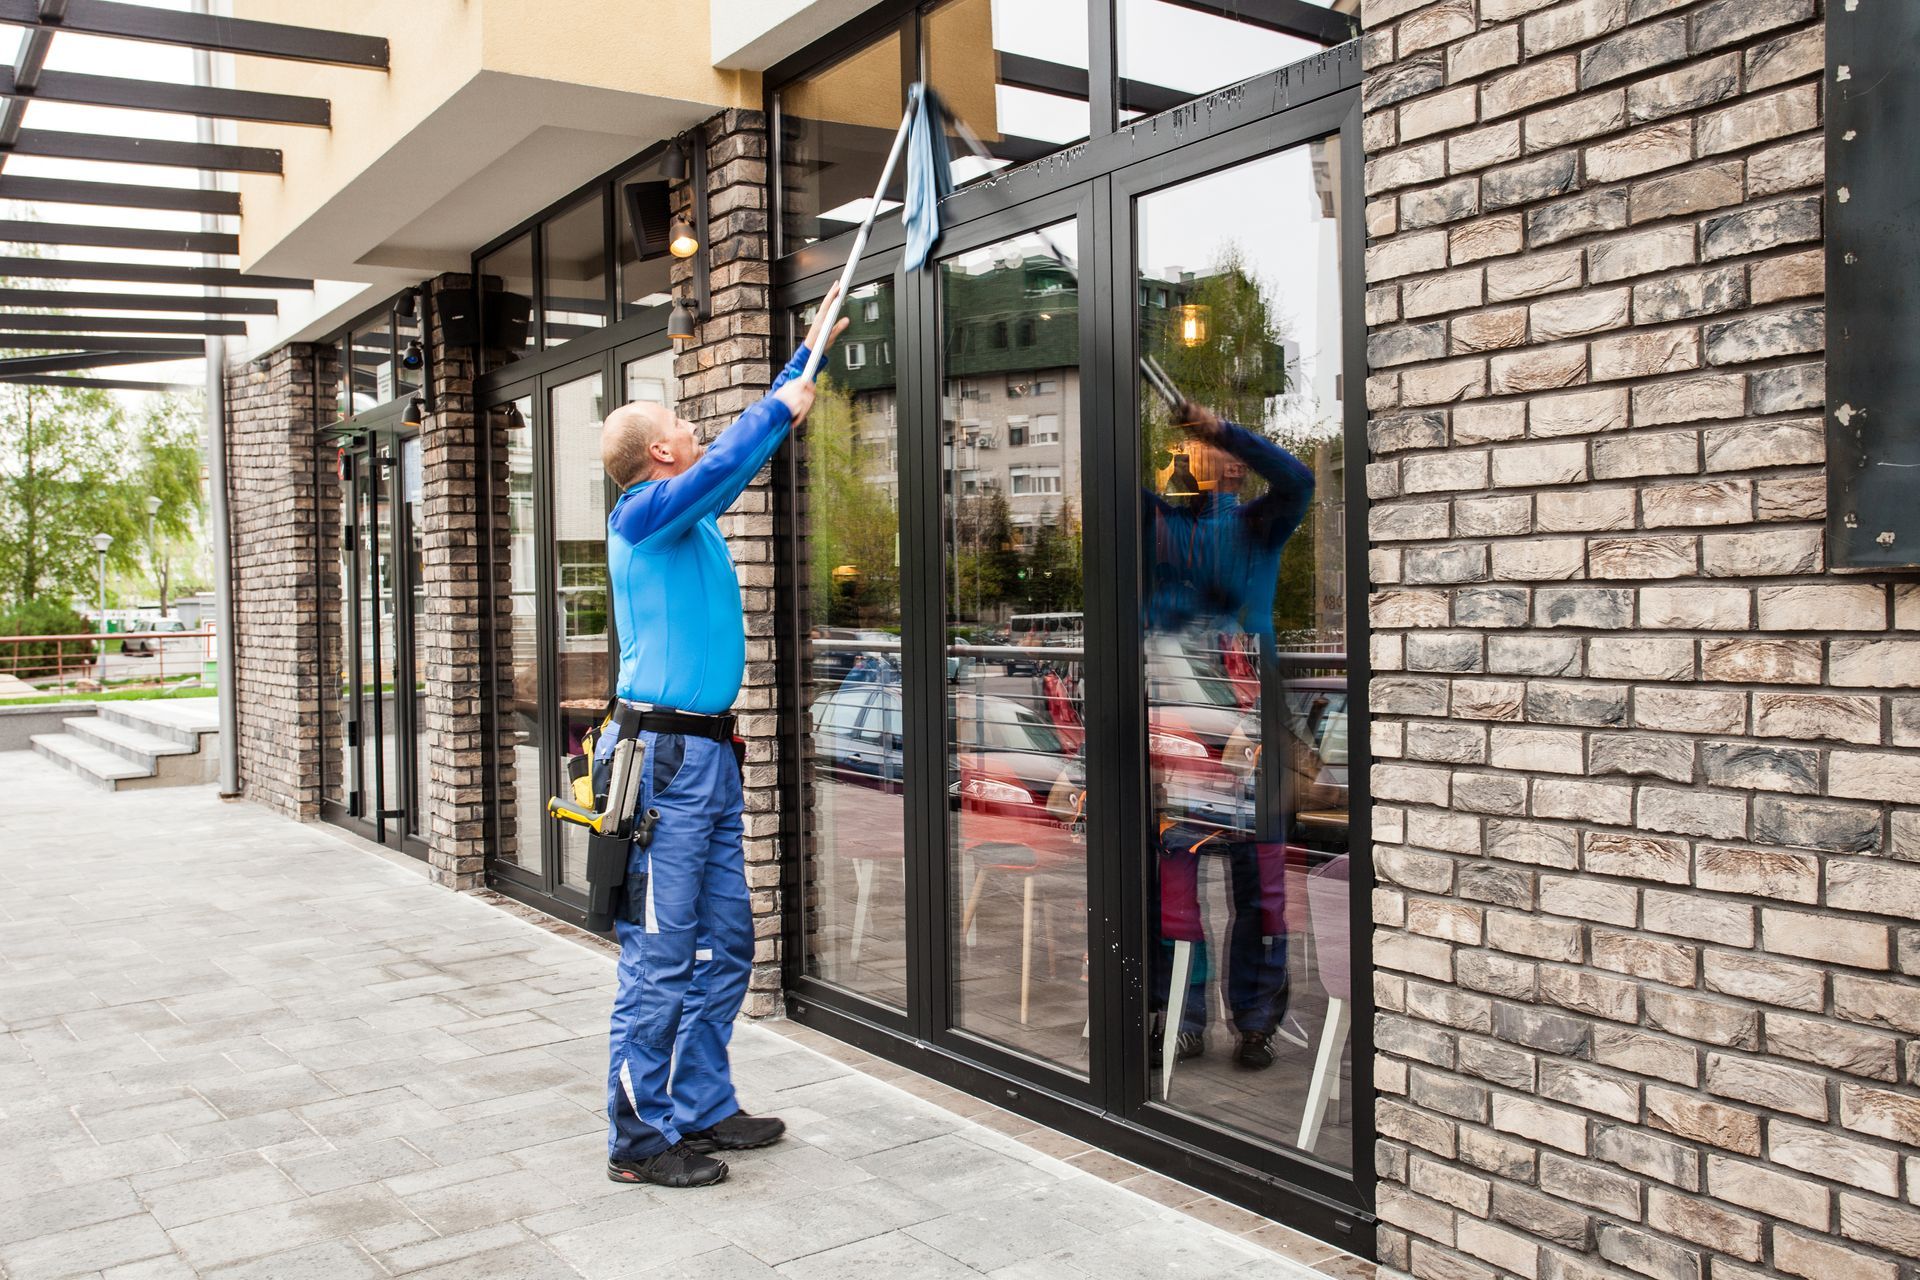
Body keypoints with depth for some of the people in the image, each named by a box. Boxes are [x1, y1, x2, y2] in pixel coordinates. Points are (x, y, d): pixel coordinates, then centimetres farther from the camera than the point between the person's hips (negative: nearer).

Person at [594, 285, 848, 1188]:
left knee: (724, 945, 13)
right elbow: (729, 460, -25)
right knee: (660, 960, -4)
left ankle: (702, 1109, 23)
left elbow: (750, 446, 28)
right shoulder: (644, 512, -9)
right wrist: (783, 407, -13)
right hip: (667, 757, -10)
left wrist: (806, 360, 31)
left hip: (710, 754, 10)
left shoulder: (692, 512, 16)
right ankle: (640, 1139, 5)